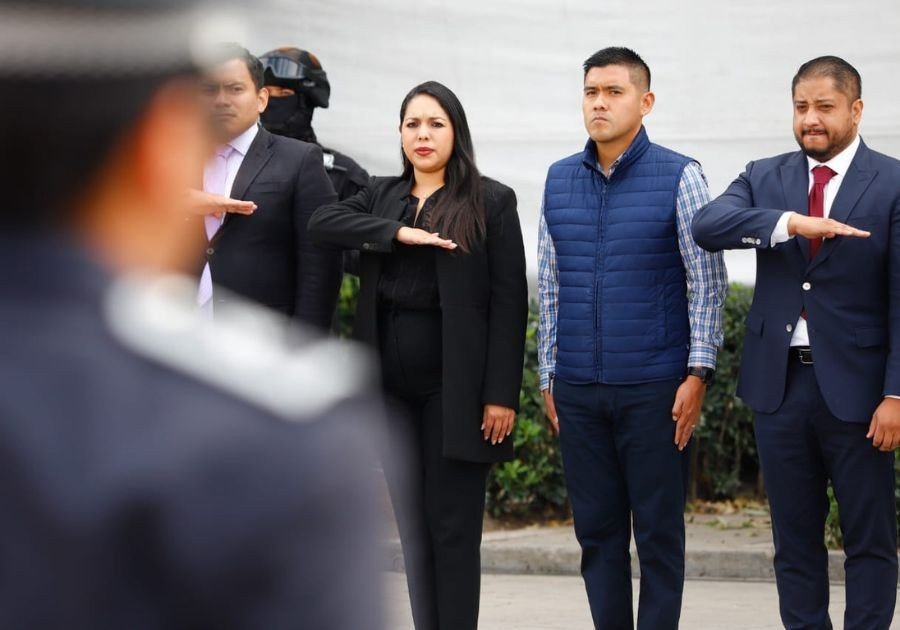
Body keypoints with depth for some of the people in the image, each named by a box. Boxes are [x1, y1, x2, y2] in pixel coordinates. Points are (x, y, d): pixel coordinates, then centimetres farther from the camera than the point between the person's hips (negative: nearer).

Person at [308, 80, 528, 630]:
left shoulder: (491, 201, 0)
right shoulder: (381, 196, 14)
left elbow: (509, 301, -5)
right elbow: (322, 223, -4)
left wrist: (502, 394, -12)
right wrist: (399, 232, -15)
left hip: (453, 387, -4)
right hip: (391, 386, 4)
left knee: (452, 530, -3)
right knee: (413, 533, 7)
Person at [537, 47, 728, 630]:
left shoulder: (679, 177, -4)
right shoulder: (559, 180, 8)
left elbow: (708, 282, -5)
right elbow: (550, 287, 13)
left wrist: (698, 374, -10)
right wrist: (549, 377, 12)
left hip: (655, 389, -4)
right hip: (578, 390, 4)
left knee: (659, 531, 2)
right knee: (597, 530, 9)